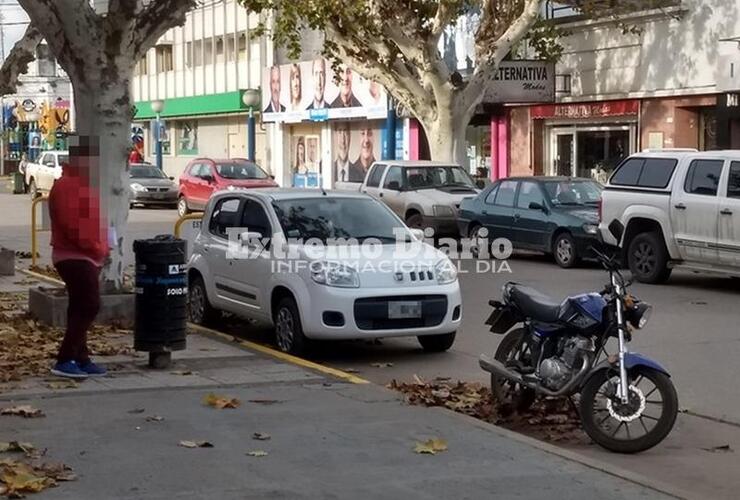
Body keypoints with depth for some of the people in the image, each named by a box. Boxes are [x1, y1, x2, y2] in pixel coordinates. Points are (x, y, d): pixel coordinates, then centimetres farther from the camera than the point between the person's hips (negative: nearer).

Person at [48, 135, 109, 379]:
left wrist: (100, 249, 9)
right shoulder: (66, 186, -16)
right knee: (89, 306, -15)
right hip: (75, 257, -10)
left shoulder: (83, 184, 16)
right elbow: (72, 225, -23)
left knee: (81, 309, 11)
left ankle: (80, 359, 15)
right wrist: (97, 249, -16)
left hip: (86, 257, 10)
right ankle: (65, 360, -14)